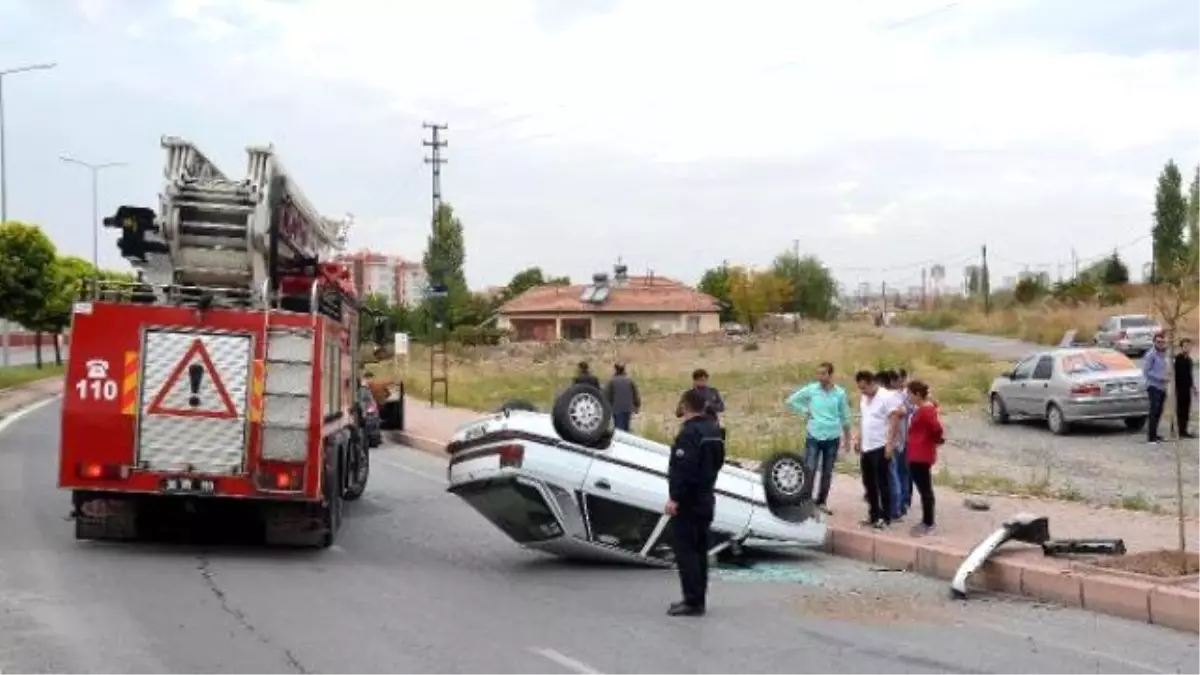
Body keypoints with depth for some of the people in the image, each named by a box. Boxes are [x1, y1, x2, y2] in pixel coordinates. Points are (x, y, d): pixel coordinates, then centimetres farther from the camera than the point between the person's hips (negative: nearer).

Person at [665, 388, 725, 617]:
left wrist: (675, 497, -24)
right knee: (700, 549, 14)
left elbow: (683, 468, -25)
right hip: (706, 499, 9)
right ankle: (698, 598, 19)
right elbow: (718, 462, 20)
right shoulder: (714, 430, 11)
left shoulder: (689, 432, -19)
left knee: (685, 549, -6)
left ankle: (693, 601, -8)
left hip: (688, 501, -9)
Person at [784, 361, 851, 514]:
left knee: (827, 473, 10)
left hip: (832, 437, 1)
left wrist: (847, 437, 13)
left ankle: (821, 502, 22)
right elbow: (790, 401, 7)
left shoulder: (840, 393, 0)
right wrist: (805, 411, -1)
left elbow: (844, 417, 9)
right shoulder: (810, 389, -3)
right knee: (809, 470, -7)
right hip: (814, 436, -1)